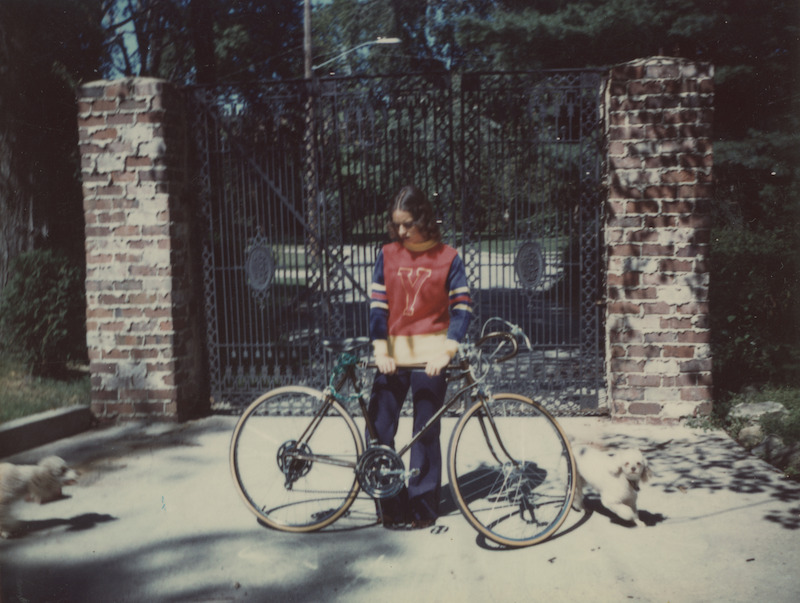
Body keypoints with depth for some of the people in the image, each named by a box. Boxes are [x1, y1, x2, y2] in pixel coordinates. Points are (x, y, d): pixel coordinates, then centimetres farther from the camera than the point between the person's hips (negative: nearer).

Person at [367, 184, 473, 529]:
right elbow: (377, 304, 2)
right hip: (393, 355, 3)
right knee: (378, 429, -2)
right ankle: (391, 506, 13)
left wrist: (446, 351, -17)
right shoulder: (387, 256, 6)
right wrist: (380, 349, -10)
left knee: (426, 433, 4)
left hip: (430, 356, -2)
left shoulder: (448, 258, -1)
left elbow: (462, 308, -4)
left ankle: (423, 507, 18)